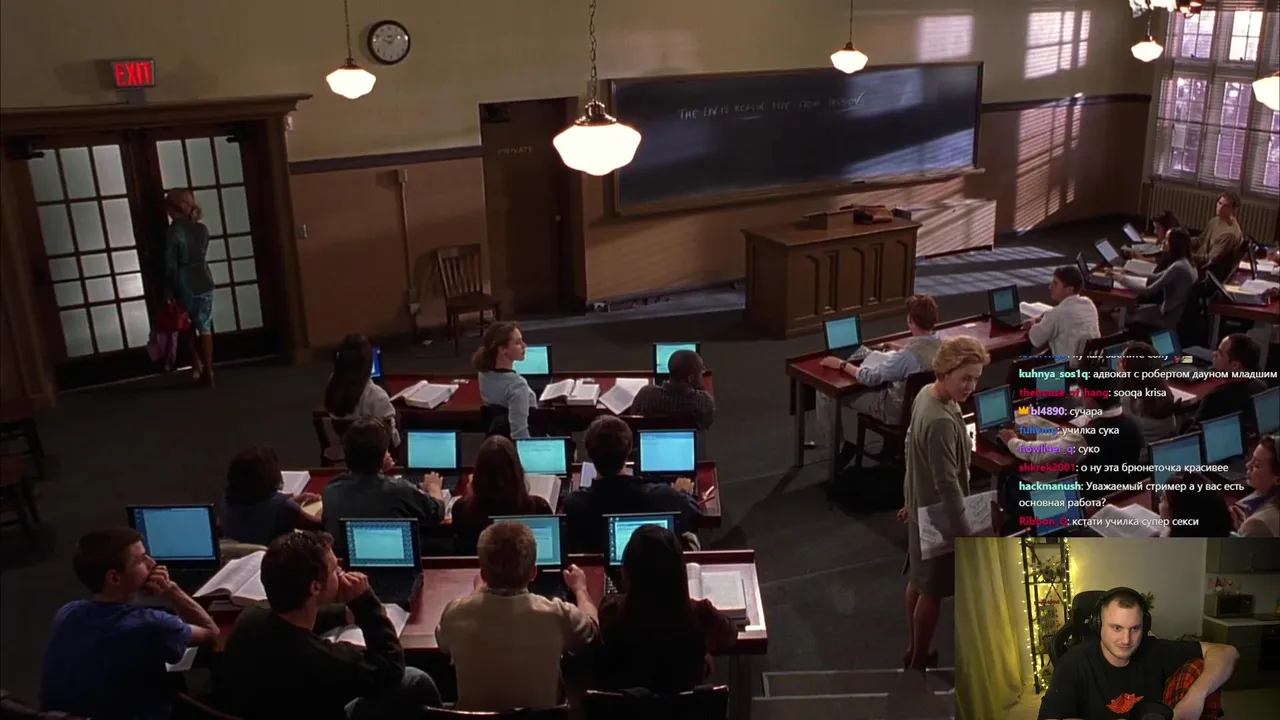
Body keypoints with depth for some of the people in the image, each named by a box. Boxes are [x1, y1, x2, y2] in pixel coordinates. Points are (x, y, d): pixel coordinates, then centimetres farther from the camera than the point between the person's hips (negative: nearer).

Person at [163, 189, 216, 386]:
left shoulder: (174, 232, -13)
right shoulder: (202, 229, 1)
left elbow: (170, 266, -12)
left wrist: (168, 294, -7)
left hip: (185, 286, -4)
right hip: (204, 282, 4)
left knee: (189, 327, 15)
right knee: (205, 327, 7)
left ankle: (197, 365, 19)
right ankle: (208, 371, 8)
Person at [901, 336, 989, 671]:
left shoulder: (926, 394, -2)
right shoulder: (941, 421, -32)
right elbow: (947, 483, -32)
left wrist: (912, 500, 21)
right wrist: (965, 535, -28)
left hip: (922, 505, 9)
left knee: (918, 581, 22)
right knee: (932, 590, 8)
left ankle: (915, 651, 39)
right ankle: (919, 661, 24)